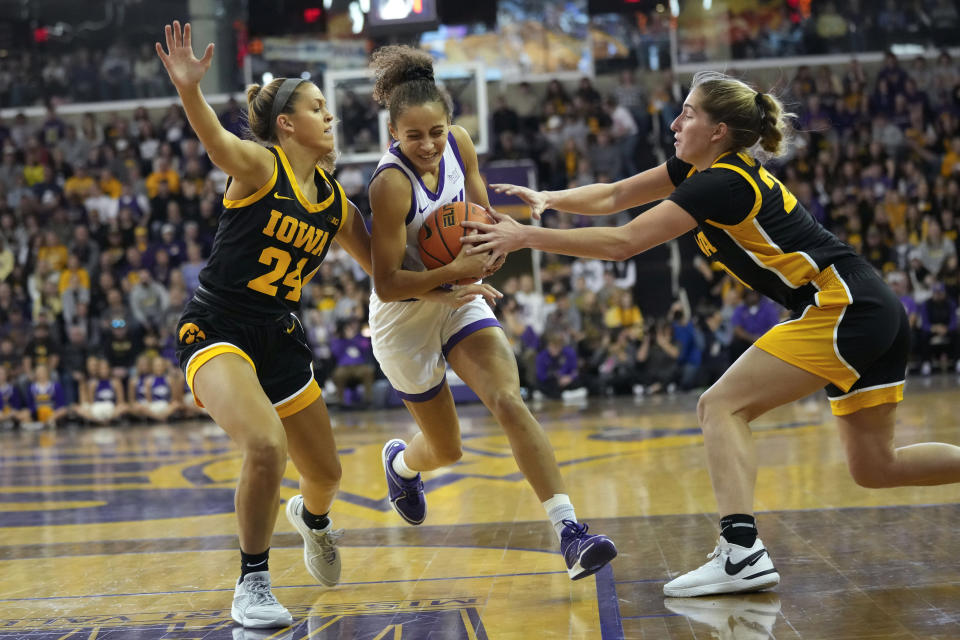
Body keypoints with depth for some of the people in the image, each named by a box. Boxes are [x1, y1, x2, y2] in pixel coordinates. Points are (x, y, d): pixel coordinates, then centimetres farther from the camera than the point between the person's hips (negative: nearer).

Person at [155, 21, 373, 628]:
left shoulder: (336, 202, 5)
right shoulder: (259, 166, -13)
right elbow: (215, 138, -35)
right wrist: (190, 90, -55)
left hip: (282, 338, 6)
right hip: (216, 328, -6)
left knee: (326, 475, 15)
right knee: (266, 446, -31)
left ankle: (312, 516, 54)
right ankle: (253, 584, -11)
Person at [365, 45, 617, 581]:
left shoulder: (459, 144, -10)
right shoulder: (391, 184, -27)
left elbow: (483, 216, 7)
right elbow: (386, 284, -24)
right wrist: (453, 274, -36)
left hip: (460, 300, 4)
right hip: (405, 316, -4)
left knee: (509, 400, -20)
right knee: (447, 450, 9)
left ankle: (571, 534, -26)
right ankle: (401, 461, 48)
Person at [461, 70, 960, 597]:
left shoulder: (722, 183, -15)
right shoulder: (703, 167, 12)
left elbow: (622, 243, -17)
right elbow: (612, 196, 13)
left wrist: (526, 237, -14)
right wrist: (549, 199, -3)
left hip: (843, 309, -10)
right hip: (878, 314, 10)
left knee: (721, 406, -12)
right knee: (875, 467, 15)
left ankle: (742, 554, -21)